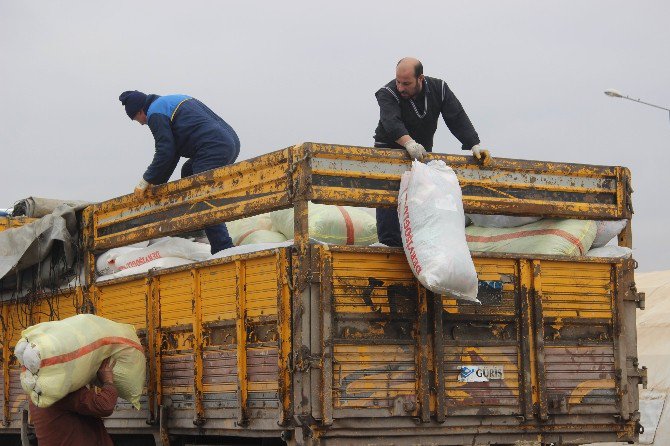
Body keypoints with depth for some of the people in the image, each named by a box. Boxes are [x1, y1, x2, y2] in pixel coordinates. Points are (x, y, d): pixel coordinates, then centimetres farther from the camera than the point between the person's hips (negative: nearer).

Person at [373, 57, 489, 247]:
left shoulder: (439, 89, -9)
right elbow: (392, 121, -39)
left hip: (423, 152, 4)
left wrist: (474, 145, -25)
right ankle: (390, 243, -16)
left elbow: (457, 119, -12)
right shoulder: (388, 94, -22)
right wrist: (409, 143, -58)